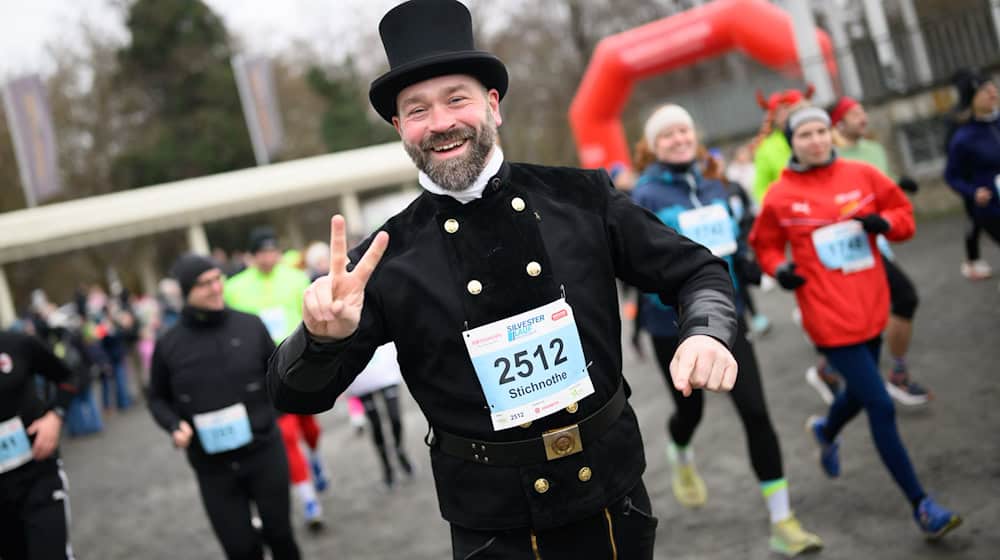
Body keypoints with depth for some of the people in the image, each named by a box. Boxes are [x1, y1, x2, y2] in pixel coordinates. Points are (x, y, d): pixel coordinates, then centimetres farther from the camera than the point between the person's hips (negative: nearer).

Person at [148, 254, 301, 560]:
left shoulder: (250, 325, -4)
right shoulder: (168, 346, -3)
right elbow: (158, 399, 10)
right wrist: (174, 426, -8)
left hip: (264, 453, 0)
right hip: (213, 467, 0)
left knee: (279, 532, 13)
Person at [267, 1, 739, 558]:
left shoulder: (581, 196, -5)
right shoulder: (388, 259, -8)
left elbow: (696, 272, 4)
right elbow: (297, 396, -5)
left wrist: (705, 334, -17)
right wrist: (323, 337, -26)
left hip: (613, 496, 2)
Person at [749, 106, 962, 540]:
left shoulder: (861, 175, 1)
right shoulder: (779, 197, -6)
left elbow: (903, 213, 8)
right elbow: (765, 245, 7)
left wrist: (884, 222, -14)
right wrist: (779, 269, -13)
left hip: (872, 307, 5)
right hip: (831, 318, -5)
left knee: (860, 393, 23)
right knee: (881, 406, -8)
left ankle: (826, 432, 59)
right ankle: (920, 505, 4)